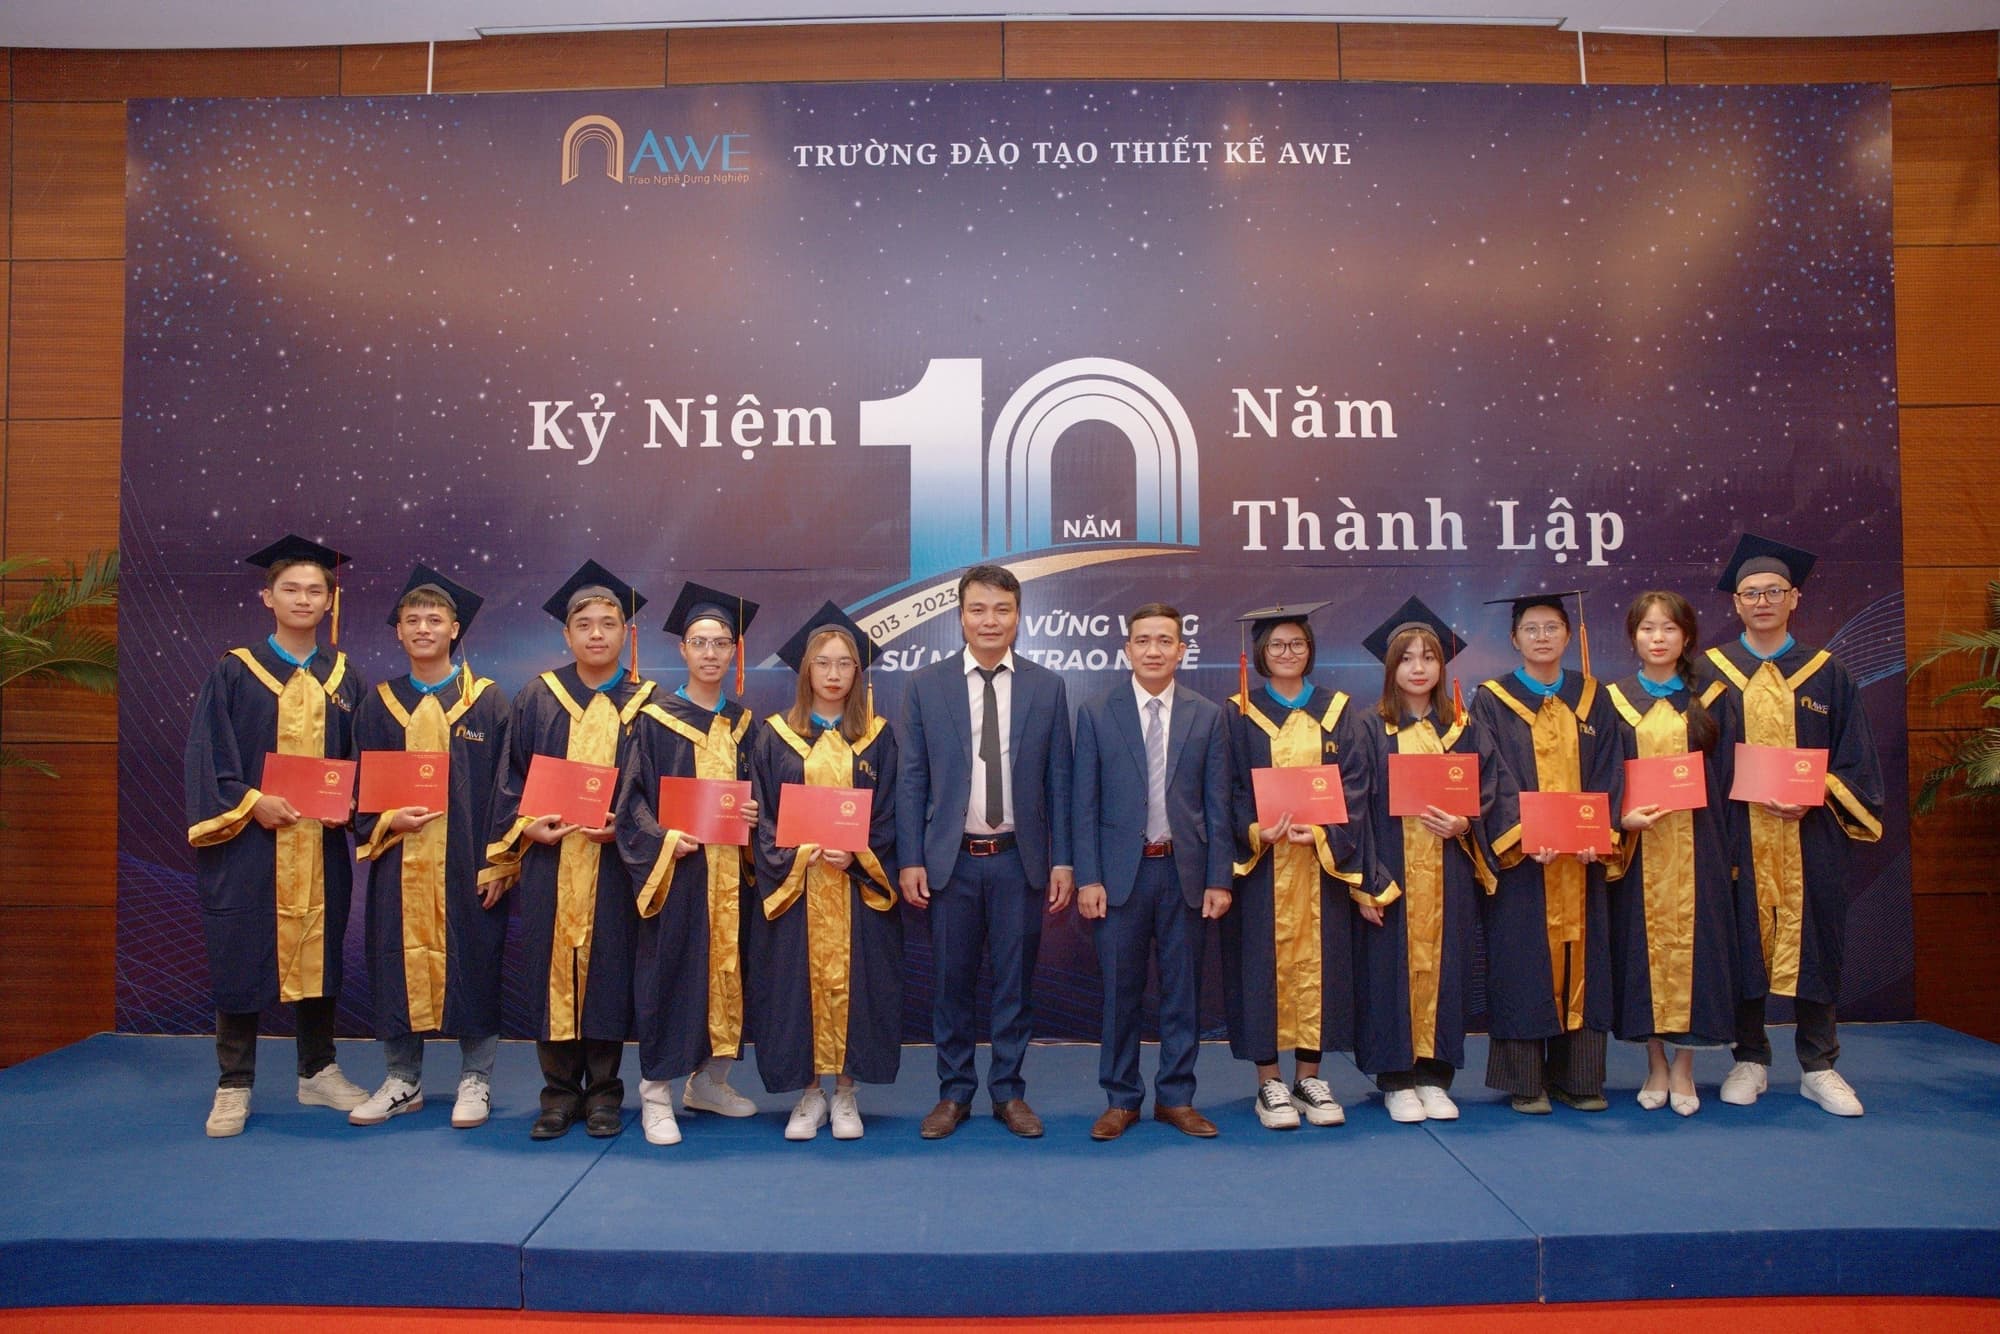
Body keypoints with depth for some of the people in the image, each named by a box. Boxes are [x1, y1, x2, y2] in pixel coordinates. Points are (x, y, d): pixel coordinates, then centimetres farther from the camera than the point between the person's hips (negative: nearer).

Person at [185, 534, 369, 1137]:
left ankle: (318, 1071, 22)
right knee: (242, 953, 2)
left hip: (322, 843, 3)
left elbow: (362, 761, 10)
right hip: (248, 840, -3)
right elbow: (207, 755, -4)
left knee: (318, 948, 9)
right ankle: (234, 1085, 14)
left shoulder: (344, 678, 9)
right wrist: (251, 803, -16)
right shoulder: (234, 673, 0)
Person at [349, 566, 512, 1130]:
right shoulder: (380, 704, 9)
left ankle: (476, 1079, 16)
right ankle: (402, 1080, 22)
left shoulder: (489, 702, 0)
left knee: (472, 961, 3)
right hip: (399, 860, 3)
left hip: (467, 861, -3)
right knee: (398, 964, 7)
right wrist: (386, 820, -9)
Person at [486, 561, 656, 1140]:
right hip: (549, 860, 1)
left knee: (608, 969, 3)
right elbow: (511, 777, 9)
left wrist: (626, 825, -12)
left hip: (617, 862, -1)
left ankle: (603, 1092, 16)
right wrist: (525, 825, -7)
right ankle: (560, 1091, 16)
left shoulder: (646, 703, 4)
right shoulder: (537, 698, 7)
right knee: (552, 969, 3)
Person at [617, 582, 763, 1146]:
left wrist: (751, 814, -4)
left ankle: (709, 1080, 24)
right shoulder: (656, 719, -1)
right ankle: (655, 1091, 8)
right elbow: (632, 797, -5)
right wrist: (663, 838, -20)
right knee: (669, 969, -3)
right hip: (676, 866, -4)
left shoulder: (742, 723, 12)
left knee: (727, 966, 8)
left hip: (730, 870, 4)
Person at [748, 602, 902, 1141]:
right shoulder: (776, 736, 4)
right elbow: (762, 815, 1)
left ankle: (845, 1093, 14)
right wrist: (801, 854, -14)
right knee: (799, 980, 1)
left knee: (853, 979, 2)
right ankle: (809, 1093, 14)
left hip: (859, 887, 0)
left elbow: (887, 815, 3)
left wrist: (857, 855, -14)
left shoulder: (877, 737, 5)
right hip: (792, 884, 0)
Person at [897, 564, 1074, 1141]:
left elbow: (1059, 781, 3)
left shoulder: (1047, 688, 3)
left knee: (1016, 980, 9)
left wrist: (1062, 861, -1)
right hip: (951, 858, 0)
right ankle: (954, 1093, 24)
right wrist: (911, 860, -3)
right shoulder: (926, 686, 2)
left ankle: (1009, 1092, 24)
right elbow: (911, 781, 2)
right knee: (951, 981, 8)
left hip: (1019, 858, 0)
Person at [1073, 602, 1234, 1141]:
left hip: (1185, 871, 1)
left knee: (1182, 990, 9)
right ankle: (1121, 1100, 20)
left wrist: (1219, 879, -1)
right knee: (1120, 992, 6)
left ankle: (1176, 1097, 23)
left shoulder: (1207, 717, 5)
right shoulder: (1096, 714, 1)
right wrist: (1087, 878, -6)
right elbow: (1085, 804, 0)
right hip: (1121, 871, -1)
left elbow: (1217, 805, 4)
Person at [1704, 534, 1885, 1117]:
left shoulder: (1827, 674, 7)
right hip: (1735, 834, -1)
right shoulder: (1712, 671, 4)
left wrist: (1813, 796, -11)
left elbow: (1855, 759, 5)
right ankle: (1750, 1061, 16)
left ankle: (1818, 1067, 17)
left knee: (1813, 940, 4)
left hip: (1811, 835, 1)